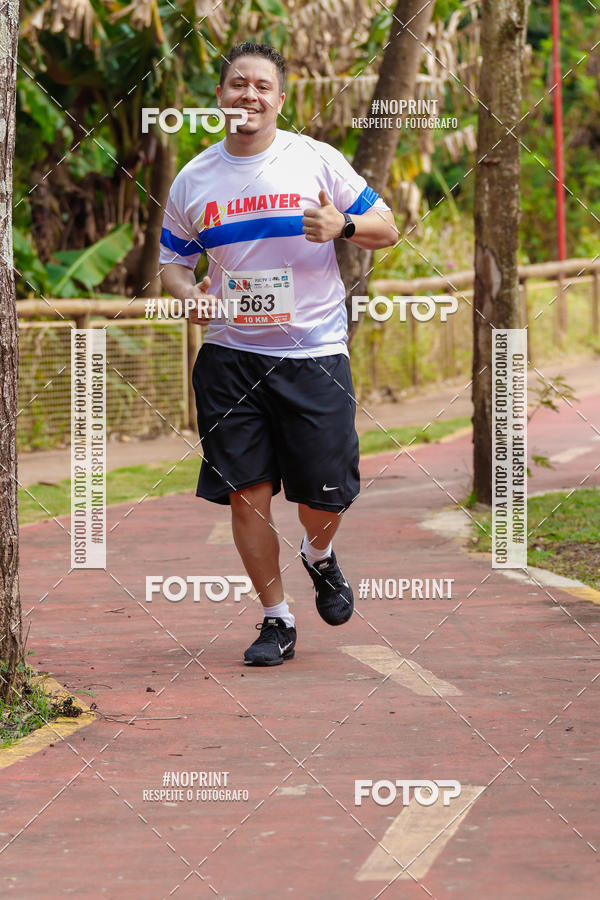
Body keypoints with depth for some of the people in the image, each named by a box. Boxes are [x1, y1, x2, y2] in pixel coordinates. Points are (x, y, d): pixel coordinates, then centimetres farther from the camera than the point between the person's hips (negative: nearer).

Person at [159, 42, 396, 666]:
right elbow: (171, 262, 15)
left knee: (326, 493, -1)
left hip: (314, 353, -1)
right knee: (246, 490, -2)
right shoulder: (193, 180, 5)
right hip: (231, 354, 1)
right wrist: (191, 295, -7)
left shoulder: (317, 160, 0)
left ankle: (319, 556, 35)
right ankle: (276, 620, 12)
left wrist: (343, 227, -16)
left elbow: (387, 229, 5)